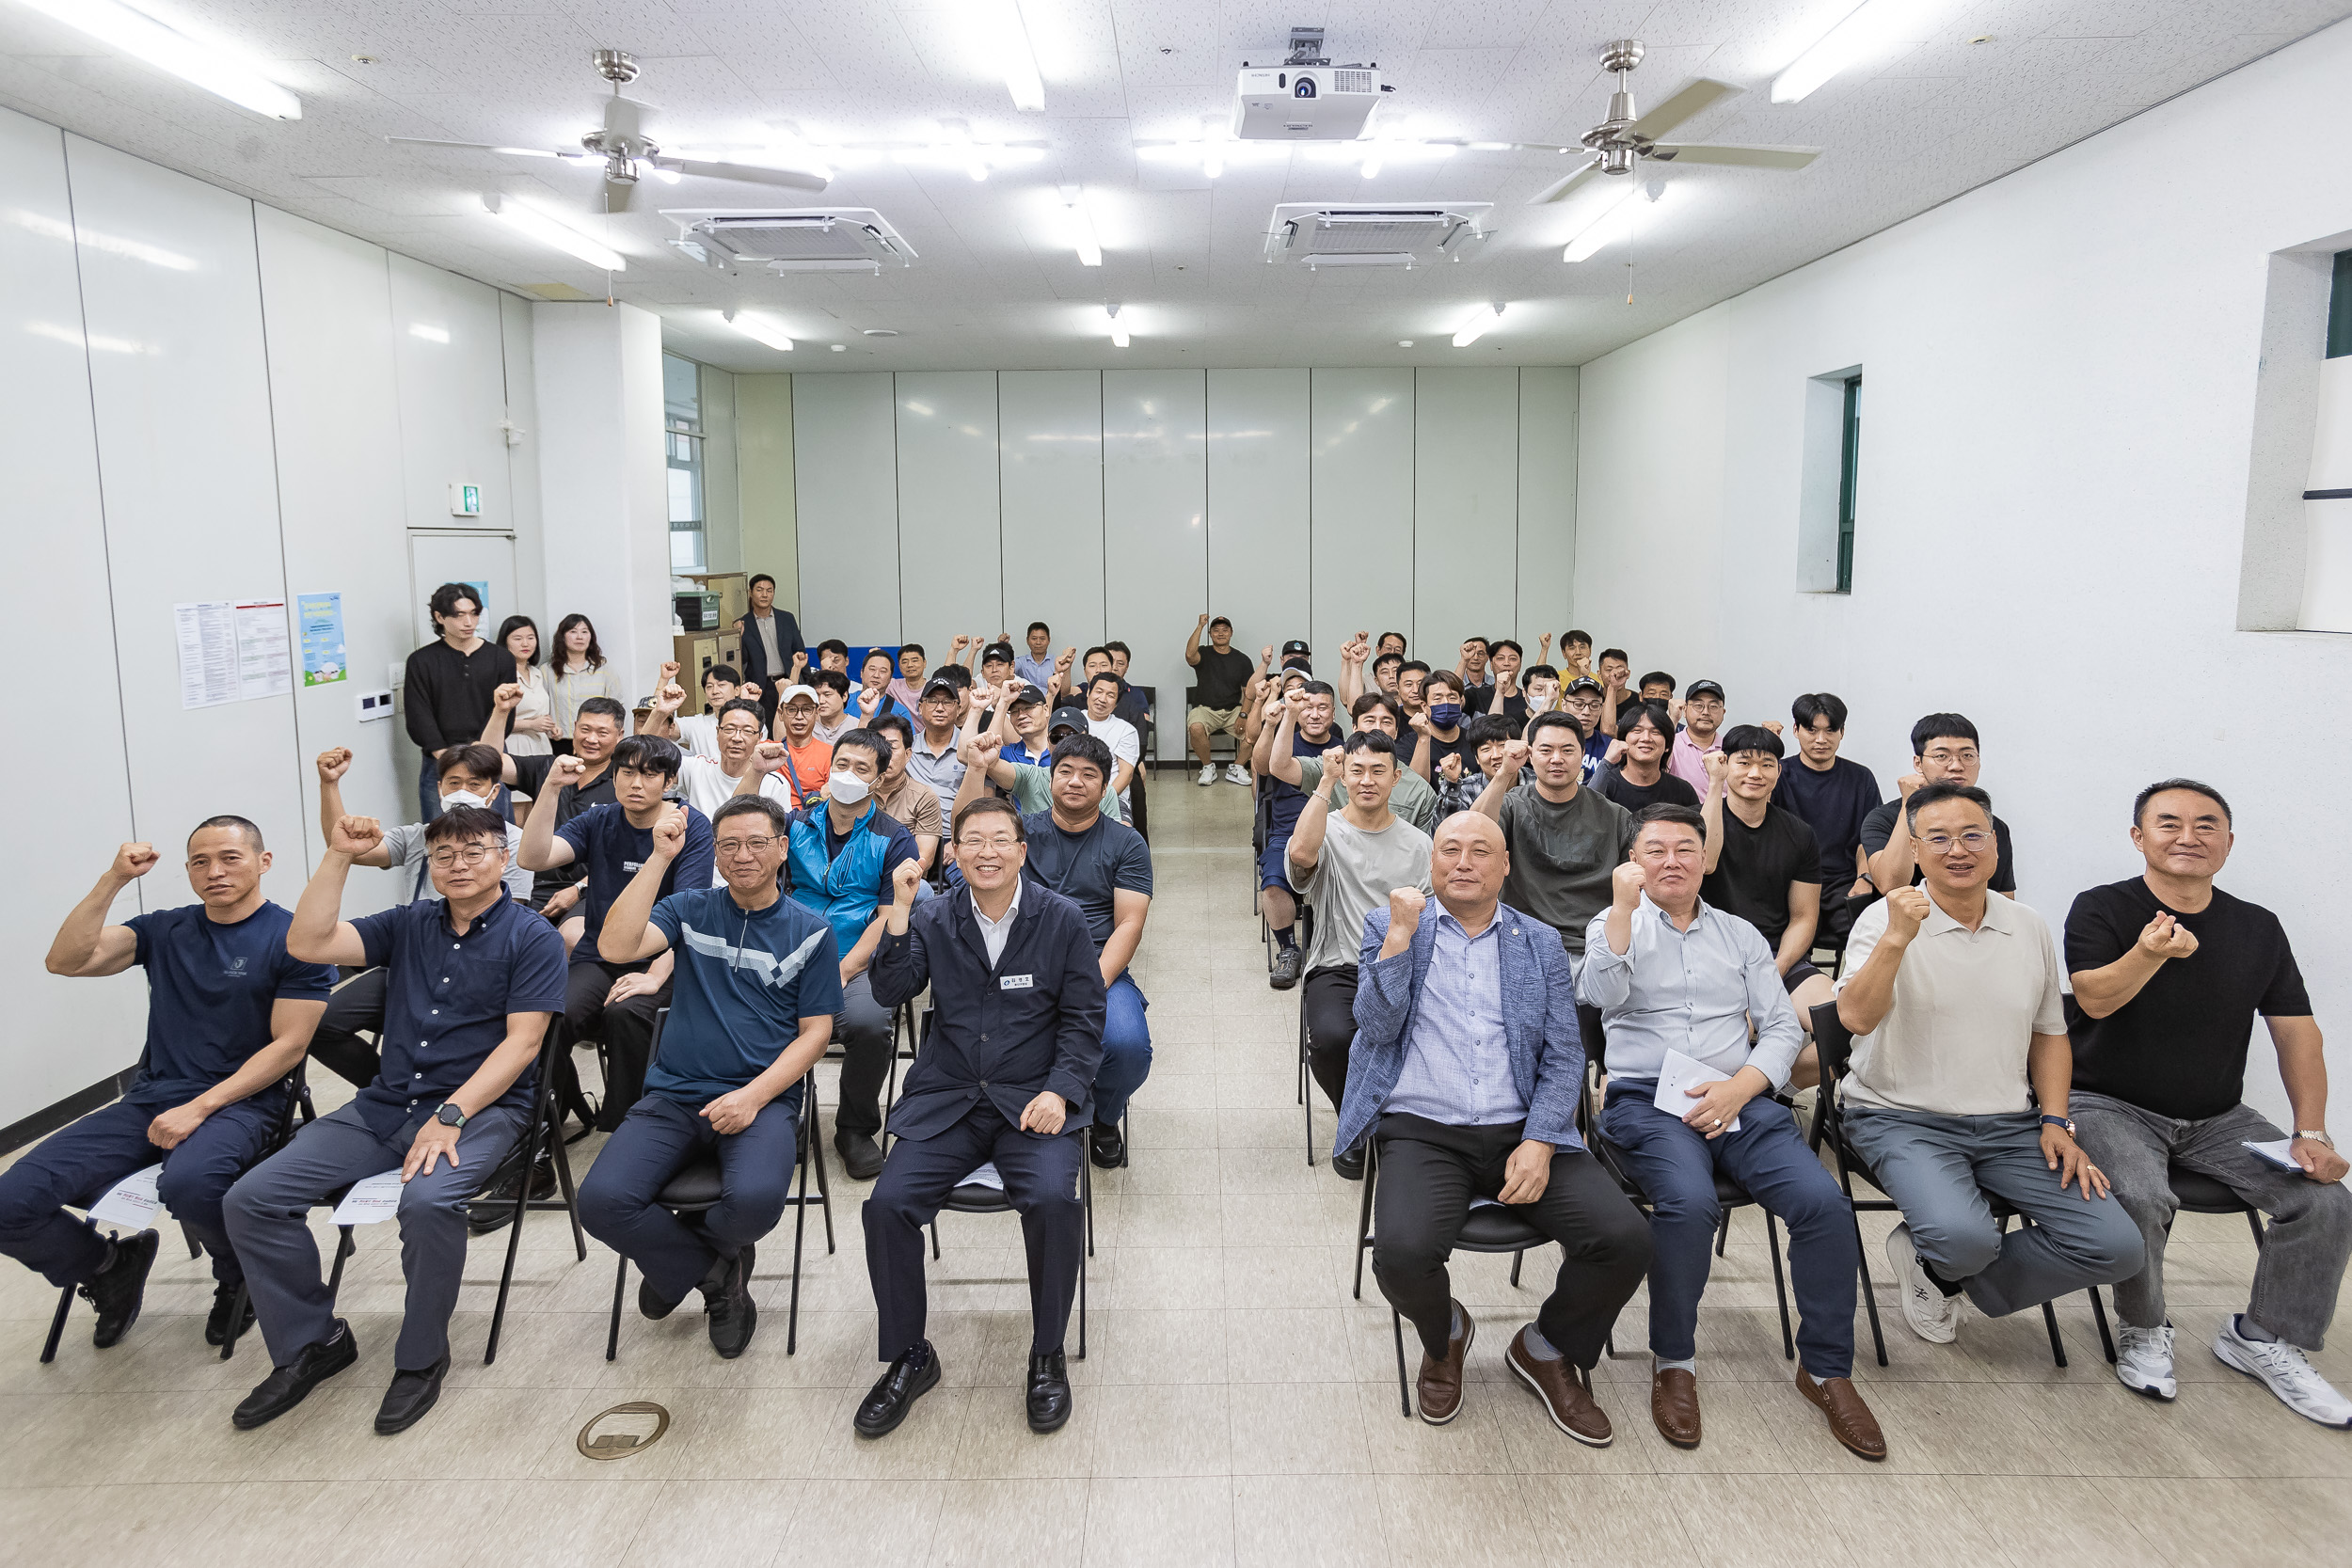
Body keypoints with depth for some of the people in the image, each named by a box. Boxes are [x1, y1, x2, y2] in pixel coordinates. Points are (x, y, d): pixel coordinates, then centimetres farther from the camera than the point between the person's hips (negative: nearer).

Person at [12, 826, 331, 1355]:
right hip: (149, 1100, 5)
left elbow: (289, 1045, -8)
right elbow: (66, 961, 1)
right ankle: (111, 1270, 19)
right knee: (12, 1201, -12)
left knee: (188, 1184, -38)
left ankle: (239, 1280, -3)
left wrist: (200, 1108, -15)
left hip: (239, 1103, -5)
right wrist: (114, 879, -6)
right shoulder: (164, 930, 15)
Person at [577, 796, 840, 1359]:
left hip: (764, 1098, -1)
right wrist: (661, 857, -12)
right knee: (601, 1200, -24)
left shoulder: (810, 932, 7)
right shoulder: (691, 909, 10)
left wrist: (754, 1096, -12)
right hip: (674, 1096, 2)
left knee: (755, 1200, -32)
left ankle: (674, 1255, 7)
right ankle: (717, 1276, 4)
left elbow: (814, 1033, 3)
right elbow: (617, 946, -9)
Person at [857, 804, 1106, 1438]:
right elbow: (890, 993, -7)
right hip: (946, 1101, 2)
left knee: (1053, 1200, -29)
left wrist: (1059, 1090, -12)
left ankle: (1047, 1355, -4)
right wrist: (899, 910, -18)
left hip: (1033, 1100, -2)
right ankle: (908, 1357, 5)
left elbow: (1083, 1019, 2)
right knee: (886, 1205, -19)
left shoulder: (1061, 919, 2)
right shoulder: (932, 919, 7)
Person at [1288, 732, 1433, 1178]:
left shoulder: (1417, 844, 14)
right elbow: (1301, 853, -22)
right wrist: (1327, 781, -16)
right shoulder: (1328, 831, 5)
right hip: (1338, 969, -1)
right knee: (1332, 1036, -33)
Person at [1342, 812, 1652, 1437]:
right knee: (1403, 1253, -29)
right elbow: (1377, 1026, -4)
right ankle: (1445, 1337, 11)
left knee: (1626, 1240, -18)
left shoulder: (1541, 945, 13)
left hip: (1523, 1132, 2)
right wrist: (1402, 932, -11)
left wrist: (1539, 1143, -8)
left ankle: (1544, 1349, 14)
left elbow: (1564, 1057, 7)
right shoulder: (1388, 927, 9)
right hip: (1422, 1131, -2)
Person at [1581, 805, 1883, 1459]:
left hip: (1740, 1102, 3)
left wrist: (1739, 1086, -6)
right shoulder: (1614, 924, 10)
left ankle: (1826, 1367, 1)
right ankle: (1674, 1362, -9)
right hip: (1646, 1102, -3)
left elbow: (1783, 1028, 12)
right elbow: (1604, 994, -10)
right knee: (1690, 1202, -32)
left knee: (1824, 1202, -21)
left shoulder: (1740, 934, 19)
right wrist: (1624, 904, -14)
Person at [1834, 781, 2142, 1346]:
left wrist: (2055, 1121, 7)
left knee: (2118, 1248, -10)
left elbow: (2049, 1034, 19)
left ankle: (1942, 1274, 7)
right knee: (1964, 1237, -31)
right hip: (1906, 1119, -5)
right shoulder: (1886, 919, -6)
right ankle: (1936, 1261, 9)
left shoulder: (2029, 928, 9)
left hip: (2009, 1125, 5)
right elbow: (1856, 1018, -20)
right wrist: (1897, 939, -30)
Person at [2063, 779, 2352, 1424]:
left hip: (2217, 1118, 5)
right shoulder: (2101, 909, -8)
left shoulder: (2259, 928, 6)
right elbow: (2094, 998, -23)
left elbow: (2297, 1032, 7)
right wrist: (2149, 953, -43)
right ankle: (2142, 1332, -2)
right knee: (2141, 1198, -32)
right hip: (2112, 1106, -5)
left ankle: (2262, 1338, 9)